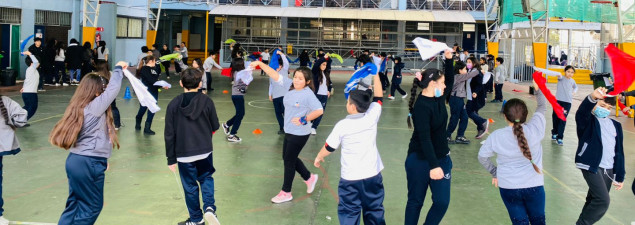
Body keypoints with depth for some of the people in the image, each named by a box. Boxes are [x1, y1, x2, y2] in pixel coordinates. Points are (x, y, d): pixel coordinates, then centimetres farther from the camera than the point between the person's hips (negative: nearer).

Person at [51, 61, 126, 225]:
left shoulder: (79, 106, 11)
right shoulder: (95, 106, -15)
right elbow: (113, 89, -21)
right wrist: (118, 69, -4)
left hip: (75, 160, 9)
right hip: (89, 164, -9)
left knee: (75, 204, 14)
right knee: (92, 206, 5)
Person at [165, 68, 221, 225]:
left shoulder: (174, 104, -6)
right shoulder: (207, 102, -8)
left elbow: (169, 134, -5)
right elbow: (215, 126, 1)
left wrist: (171, 158, 3)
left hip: (184, 154, 0)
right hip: (205, 151, 1)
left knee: (190, 186, 13)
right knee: (206, 178, 22)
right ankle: (209, 207, 0)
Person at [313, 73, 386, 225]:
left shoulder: (342, 126, -15)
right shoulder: (372, 116, -10)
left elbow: (329, 148, -3)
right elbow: (378, 96, 7)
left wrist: (319, 157, 17)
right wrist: (375, 74, 12)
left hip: (350, 178, -3)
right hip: (373, 176, 3)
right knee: (375, 211, 16)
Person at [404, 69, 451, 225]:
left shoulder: (439, 99, 1)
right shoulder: (421, 107, -22)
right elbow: (424, 138, -27)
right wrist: (433, 165, -32)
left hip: (441, 158, 7)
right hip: (420, 160, -7)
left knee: (442, 202, 2)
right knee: (416, 201, 8)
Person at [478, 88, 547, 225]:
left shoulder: (496, 136, -12)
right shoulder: (534, 129, -15)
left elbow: (482, 157, 1)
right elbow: (542, 107, 3)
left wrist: (494, 172, 15)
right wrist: (538, 89, 14)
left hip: (508, 187, 0)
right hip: (534, 185, 0)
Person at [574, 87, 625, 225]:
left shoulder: (616, 125, 16)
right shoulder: (588, 120, -1)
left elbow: (619, 152, 17)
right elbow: (581, 112, -27)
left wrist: (619, 176, 15)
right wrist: (592, 98, -47)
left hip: (609, 170, 6)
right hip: (591, 166, -6)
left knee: (595, 200, 10)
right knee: (603, 201, -17)